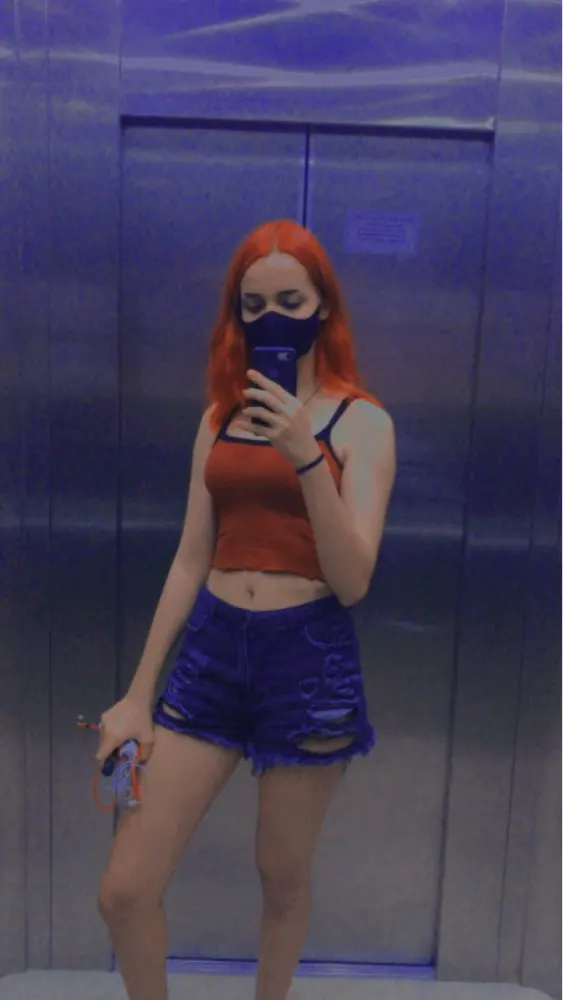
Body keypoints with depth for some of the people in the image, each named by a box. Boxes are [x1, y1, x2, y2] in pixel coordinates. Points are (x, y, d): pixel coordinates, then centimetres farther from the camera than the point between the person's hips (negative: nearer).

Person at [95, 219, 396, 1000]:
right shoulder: (220, 416, 7)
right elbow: (191, 562, 8)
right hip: (213, 650, 3)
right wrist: (139, 693, 8)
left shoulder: (364, 422, -3)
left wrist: (307, 456, -24)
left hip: (309, 658, -3)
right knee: (124, 890, 3)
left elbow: (352, 581, -11)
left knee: (282, 877, 14)